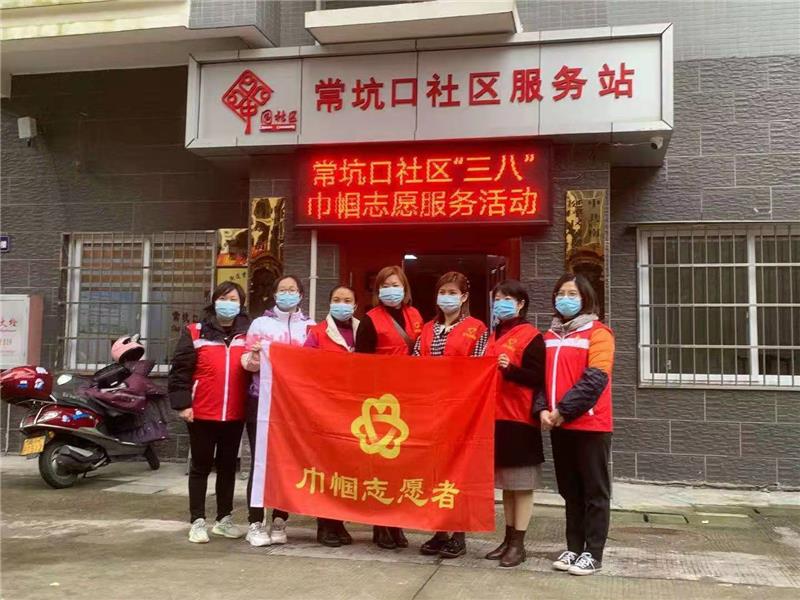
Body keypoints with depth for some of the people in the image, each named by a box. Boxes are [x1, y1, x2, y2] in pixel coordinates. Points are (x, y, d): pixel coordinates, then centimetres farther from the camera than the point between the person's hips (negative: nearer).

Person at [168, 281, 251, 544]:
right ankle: (198, 521, 16)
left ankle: (224, 519, 26)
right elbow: (180, 370, -5)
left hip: (235, 415, 3)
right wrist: (182, 403, -11)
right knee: (201, 467, 7)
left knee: (228, 467, 13)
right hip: (201, 414, -3)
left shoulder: (248, 334, 6)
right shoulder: (195, 333, -2)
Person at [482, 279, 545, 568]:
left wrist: (511, 369, -25)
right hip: (496, 417, 8)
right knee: (506, 483, 13)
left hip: (520, 419, -7)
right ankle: (508, 539, 21)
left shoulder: (531, 336, -7)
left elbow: (538, 378, -13)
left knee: (522, 484, 0)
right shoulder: (493, 337, 17)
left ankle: (518, 544, 6)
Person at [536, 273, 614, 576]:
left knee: (594, 491, 2)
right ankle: (574, 548, 21)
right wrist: (542, 409, -6)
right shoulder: (550, 336, 14)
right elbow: (542, 375, 11)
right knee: (570, 491, 12)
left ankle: (593, 553, 8)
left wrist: (563, 410, -18)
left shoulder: (597, 333, -5)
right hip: (559, 425, 6)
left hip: (590, 424, -6)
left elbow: (595, 379, -15)